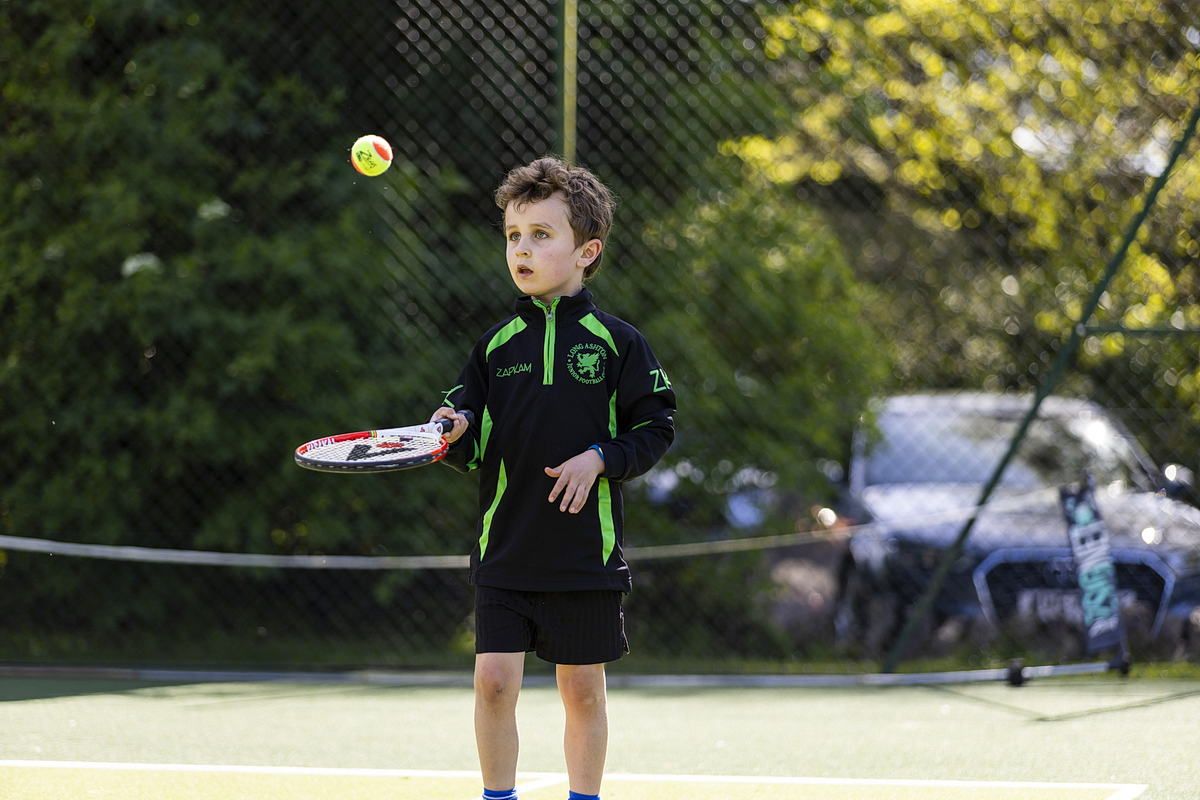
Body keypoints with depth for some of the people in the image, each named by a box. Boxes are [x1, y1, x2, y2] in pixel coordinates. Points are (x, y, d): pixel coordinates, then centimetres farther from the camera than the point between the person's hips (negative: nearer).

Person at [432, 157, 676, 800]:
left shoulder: (616, 342, -2)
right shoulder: (496, 344, 5)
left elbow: (656, 428, 1)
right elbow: (471, 449, 7)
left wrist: (600, 459, -14)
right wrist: (455, 436, -15)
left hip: (586, 550, -2)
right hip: (505, 548, 2)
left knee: (582, 690, 6)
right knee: (494, 681, -5)